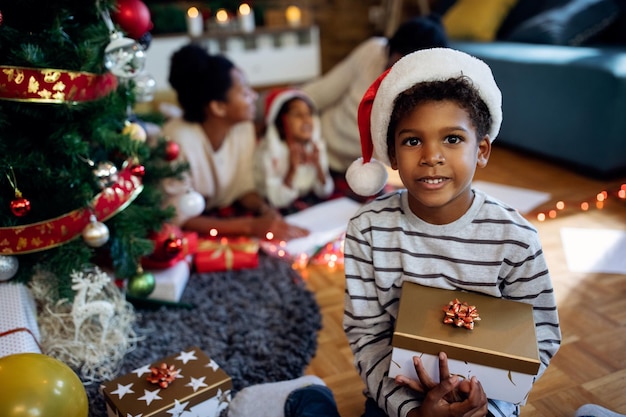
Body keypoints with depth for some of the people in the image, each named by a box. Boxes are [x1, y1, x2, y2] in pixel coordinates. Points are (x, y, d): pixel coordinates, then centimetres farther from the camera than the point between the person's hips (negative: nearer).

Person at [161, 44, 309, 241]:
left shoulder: (244, 128, -11)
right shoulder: (178, 139, -28)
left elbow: (243, 187, 0)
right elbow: (178, 219, -26)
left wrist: (266, 210, -22)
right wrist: (250, 226, -34)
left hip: (222, 212, 5)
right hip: (184, 229, -5)